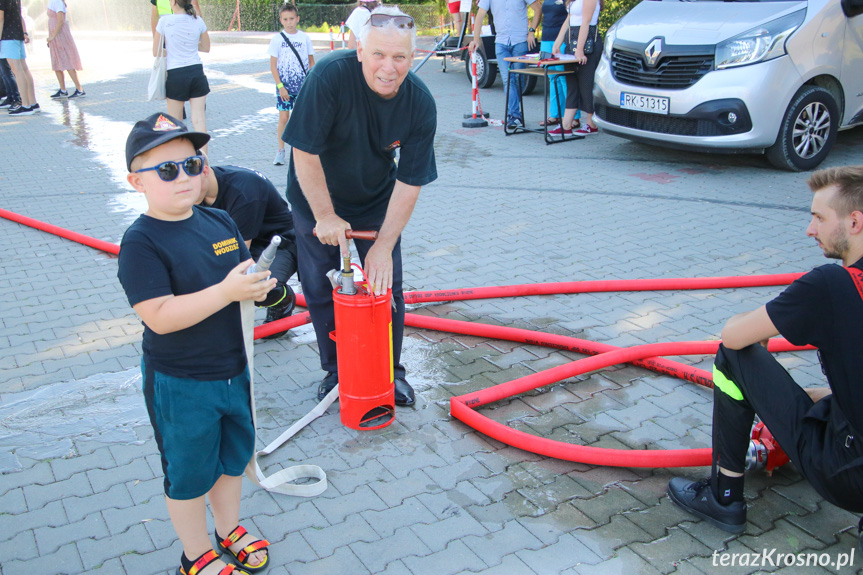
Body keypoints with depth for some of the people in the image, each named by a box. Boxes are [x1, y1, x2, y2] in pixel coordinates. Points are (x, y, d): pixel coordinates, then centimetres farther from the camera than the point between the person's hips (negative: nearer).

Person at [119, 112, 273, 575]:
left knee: (233, 458, 23)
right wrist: (226, 291, -34)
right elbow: (159, 316, -28)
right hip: (180, 384, -6)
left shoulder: (220, 222, 0)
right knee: (189, 474, 13)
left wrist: (260, 285, -13)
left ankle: (229, 532, 47)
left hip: (233, 370, 6)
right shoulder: (141, 241, -20)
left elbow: (244, 278, 11)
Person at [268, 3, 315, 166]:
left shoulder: (304, 37, 3)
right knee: (283, 117, -1)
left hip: (303, 85, 1)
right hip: (284, 85, -1)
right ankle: (281, 151, 10)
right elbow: (273, 66, -2)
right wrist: (280, 86, -10)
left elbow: (311, 62, 10)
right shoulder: (277, 39, -1)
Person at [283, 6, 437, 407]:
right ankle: (335, 371, 27)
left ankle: (390, 371, 24)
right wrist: (325, 216, -19)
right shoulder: (329, 76, -31)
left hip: (377, 203, 2)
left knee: (386, 284, 3)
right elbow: (304, 152, -25)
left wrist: (384, 245, -19)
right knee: (321, 289, 6)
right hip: (317, 199, -1)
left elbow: (409, 182, -17)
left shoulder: (421, 104, -22)